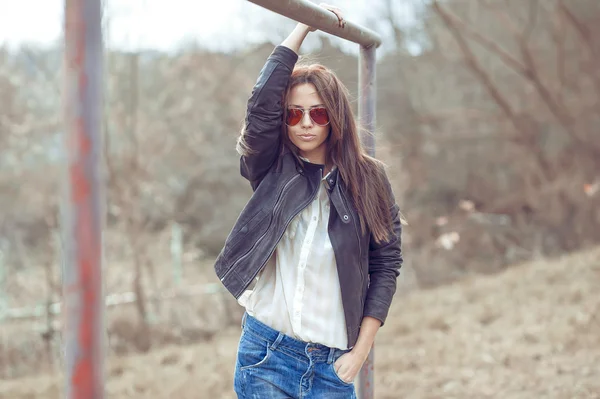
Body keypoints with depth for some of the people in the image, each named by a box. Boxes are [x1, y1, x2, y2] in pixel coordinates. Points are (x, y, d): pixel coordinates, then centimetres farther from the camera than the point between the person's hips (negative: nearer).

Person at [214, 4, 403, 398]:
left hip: (333, 362, 0)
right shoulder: (271, 170, 1)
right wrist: (305, 26, -12)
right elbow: (262, 102, -15)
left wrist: (360, 350, -1)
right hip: (266, 353, 0)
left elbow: (386, 263, 3)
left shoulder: (369, 179, 1)